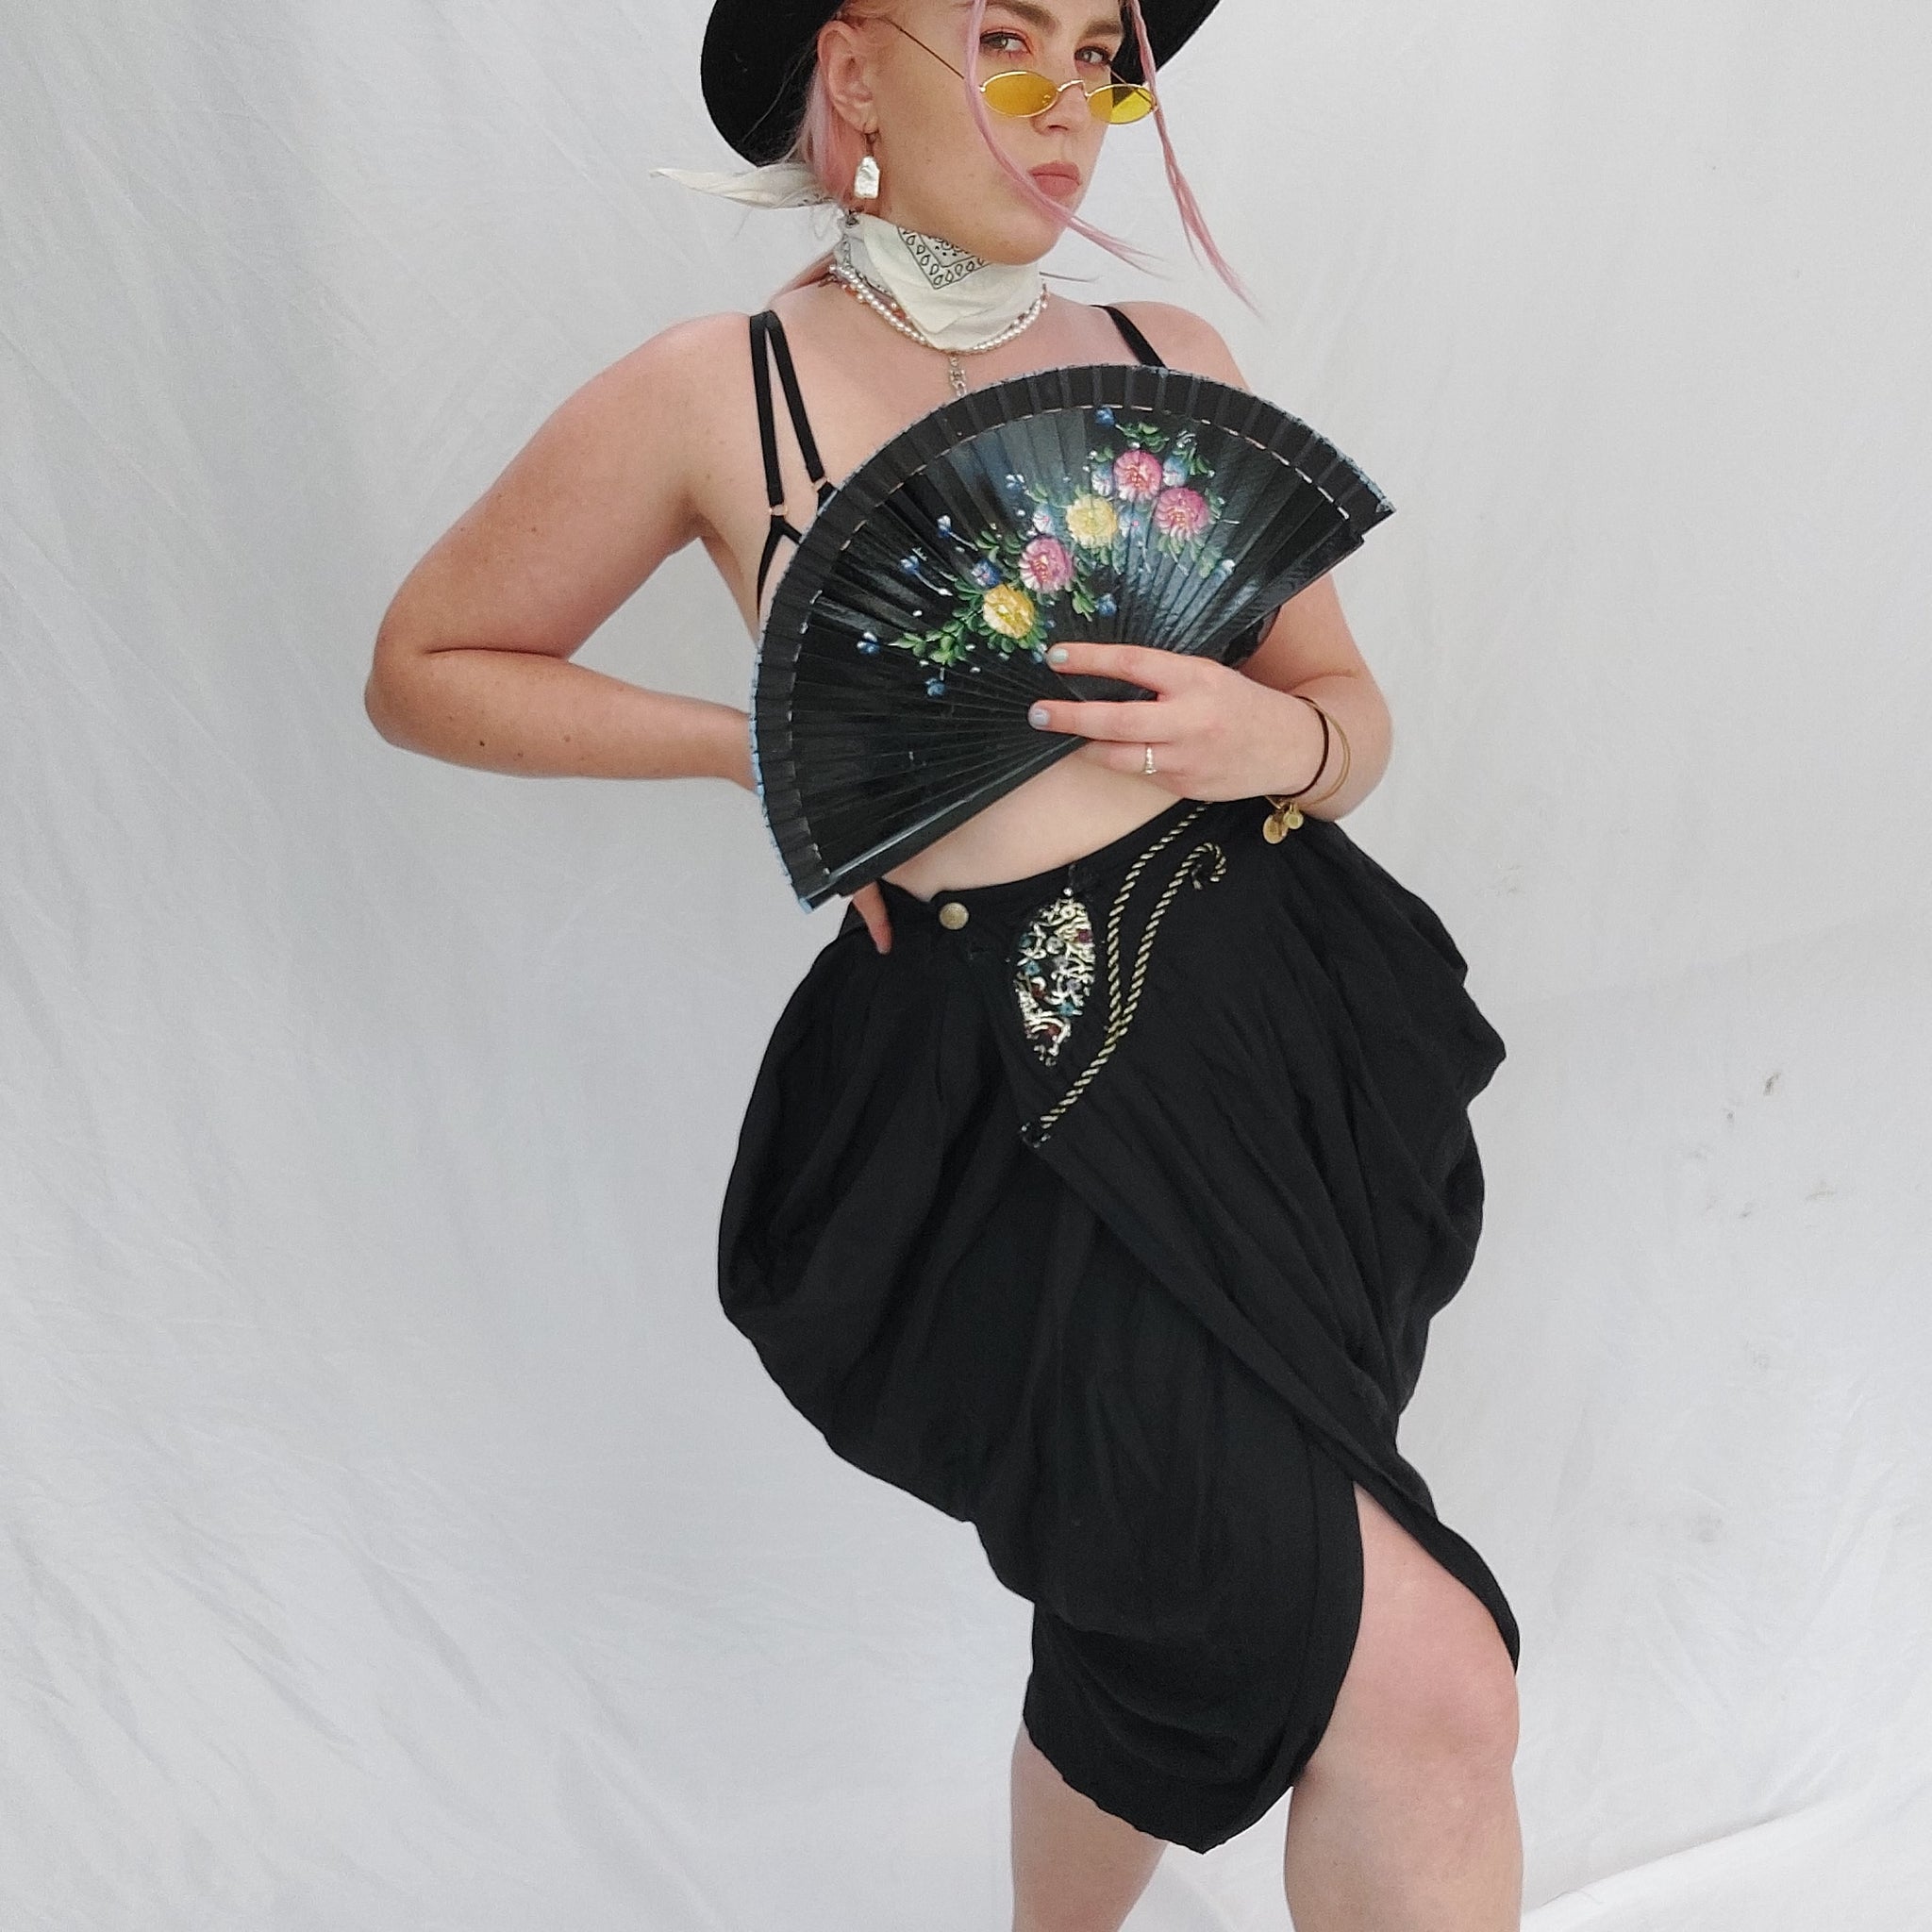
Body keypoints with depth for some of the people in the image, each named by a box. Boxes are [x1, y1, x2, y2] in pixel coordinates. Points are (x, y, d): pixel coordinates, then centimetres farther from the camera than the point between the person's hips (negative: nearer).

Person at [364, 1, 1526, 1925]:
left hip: (1299, 1024, 5)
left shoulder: (1171, 356, 7)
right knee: (1423, 1686, -13)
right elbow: (423, 669, 6)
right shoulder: (716, 393, -4)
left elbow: (1354, 718, 12)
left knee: (1159, 1607, 22)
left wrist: (1273, 735, -12)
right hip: (1025, 1103, -5)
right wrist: (769, 742, -6)